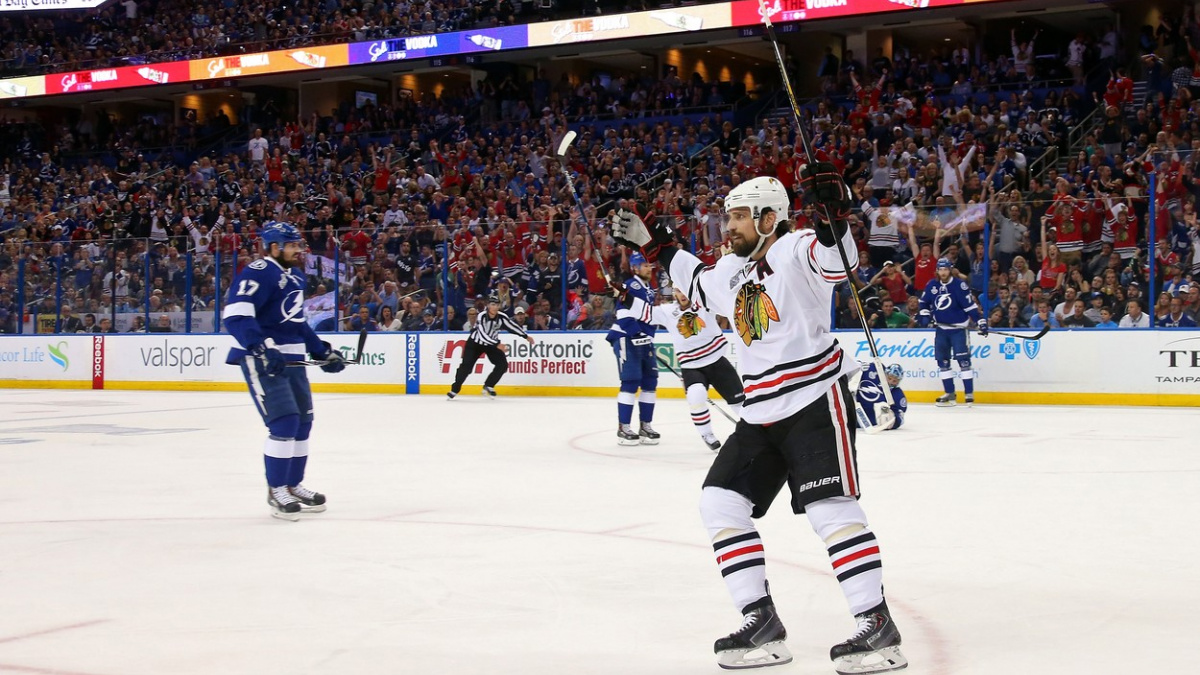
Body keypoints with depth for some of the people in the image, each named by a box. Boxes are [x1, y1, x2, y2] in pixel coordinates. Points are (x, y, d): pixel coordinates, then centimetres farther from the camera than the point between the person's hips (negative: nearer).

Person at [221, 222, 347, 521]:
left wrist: (323, 351, 22)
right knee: (284, 422, -14)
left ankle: (293, 485, 26)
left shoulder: (296, 278, 18)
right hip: (262, 359, -10)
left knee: (303, 422, 12)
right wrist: (261, 349, -34)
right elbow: (235, 314, -25)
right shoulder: (258, 273, -13)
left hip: (292, 359, 10)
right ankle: (276, 491, -2)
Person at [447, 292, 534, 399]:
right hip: (475, 343, -4)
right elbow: (482, 334, -36)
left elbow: (513, 326, -2)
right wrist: (497, 344, -40)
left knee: (503, 365, -10)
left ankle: (488, 386, 7)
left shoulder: (502, 317, -16)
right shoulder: (481, 316, -29)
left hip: (491, 344, 4)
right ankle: (454, 390, 0)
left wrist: (526, 336, 4)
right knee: (466, 366, -13)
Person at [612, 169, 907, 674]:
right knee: (720, 501, 2)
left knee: (829, 508, -17)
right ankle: (761, 621, 4)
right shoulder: (734, 270, 15)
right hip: (762, 414, 9)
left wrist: (832, 212, -47)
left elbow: (836, 261, -31)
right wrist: (653, 244, 35)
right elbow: (697, 282, 35)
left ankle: (878, 626, -11)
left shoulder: (797, 250, -10)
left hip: (815, 400, -9)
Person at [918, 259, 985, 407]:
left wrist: (981, 322, -18)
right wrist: (924, 316, 1)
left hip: (959, 328, -5)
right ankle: (950, 394, 16)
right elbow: (924, 302, 16)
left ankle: (969, 394, -8)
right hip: (941, 329, 6)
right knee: (942, 361, 7)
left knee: (963, 360, -11)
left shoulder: (959, 285, -13)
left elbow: (971, 305, -14)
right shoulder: (931, 286, 2)